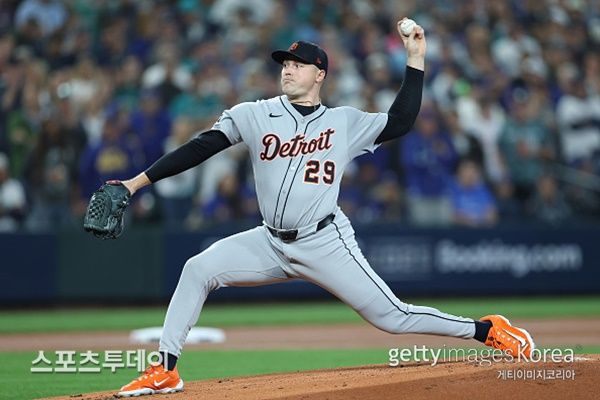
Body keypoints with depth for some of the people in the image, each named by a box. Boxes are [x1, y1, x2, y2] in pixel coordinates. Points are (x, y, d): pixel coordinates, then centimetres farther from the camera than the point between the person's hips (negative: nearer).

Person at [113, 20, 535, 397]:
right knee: (199, 269, -15)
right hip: (271, 243, 3)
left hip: (325, 242, -3)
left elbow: (400, 122, -4)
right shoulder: (254, 115, 3)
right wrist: (138, 181, -9)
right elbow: (200, 148, -3)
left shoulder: (345, 122, 3)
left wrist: (416, 59, -8)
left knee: (390, 315, -8)